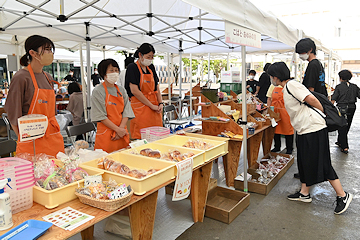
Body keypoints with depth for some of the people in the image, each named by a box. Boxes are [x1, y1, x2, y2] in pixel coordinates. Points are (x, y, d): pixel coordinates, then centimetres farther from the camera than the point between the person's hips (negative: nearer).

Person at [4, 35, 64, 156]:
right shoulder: (21, 78, -11)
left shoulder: (48, 77, 11)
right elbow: (14, 117, -9)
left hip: (55, 140, 6)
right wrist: (26, 141, -8)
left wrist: (57, 139, 14)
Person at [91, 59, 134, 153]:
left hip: (122, 134, 5)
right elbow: (100, 116, -11)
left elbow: (126, 112, 6)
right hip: (106, 134, -5)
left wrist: (121, 128, -9)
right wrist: (117, 130, -14)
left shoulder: (121, 90, 11)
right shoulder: (98, 91, -5)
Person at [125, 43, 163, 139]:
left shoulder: (151, 67, 15)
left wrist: (160, 103, 2)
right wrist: (152, 106, -13)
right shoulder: (132, 67, -6)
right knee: (141, 137, -6)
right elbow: (134, 91, -14)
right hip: (140, 108, -6)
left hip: (154, 109, 7)